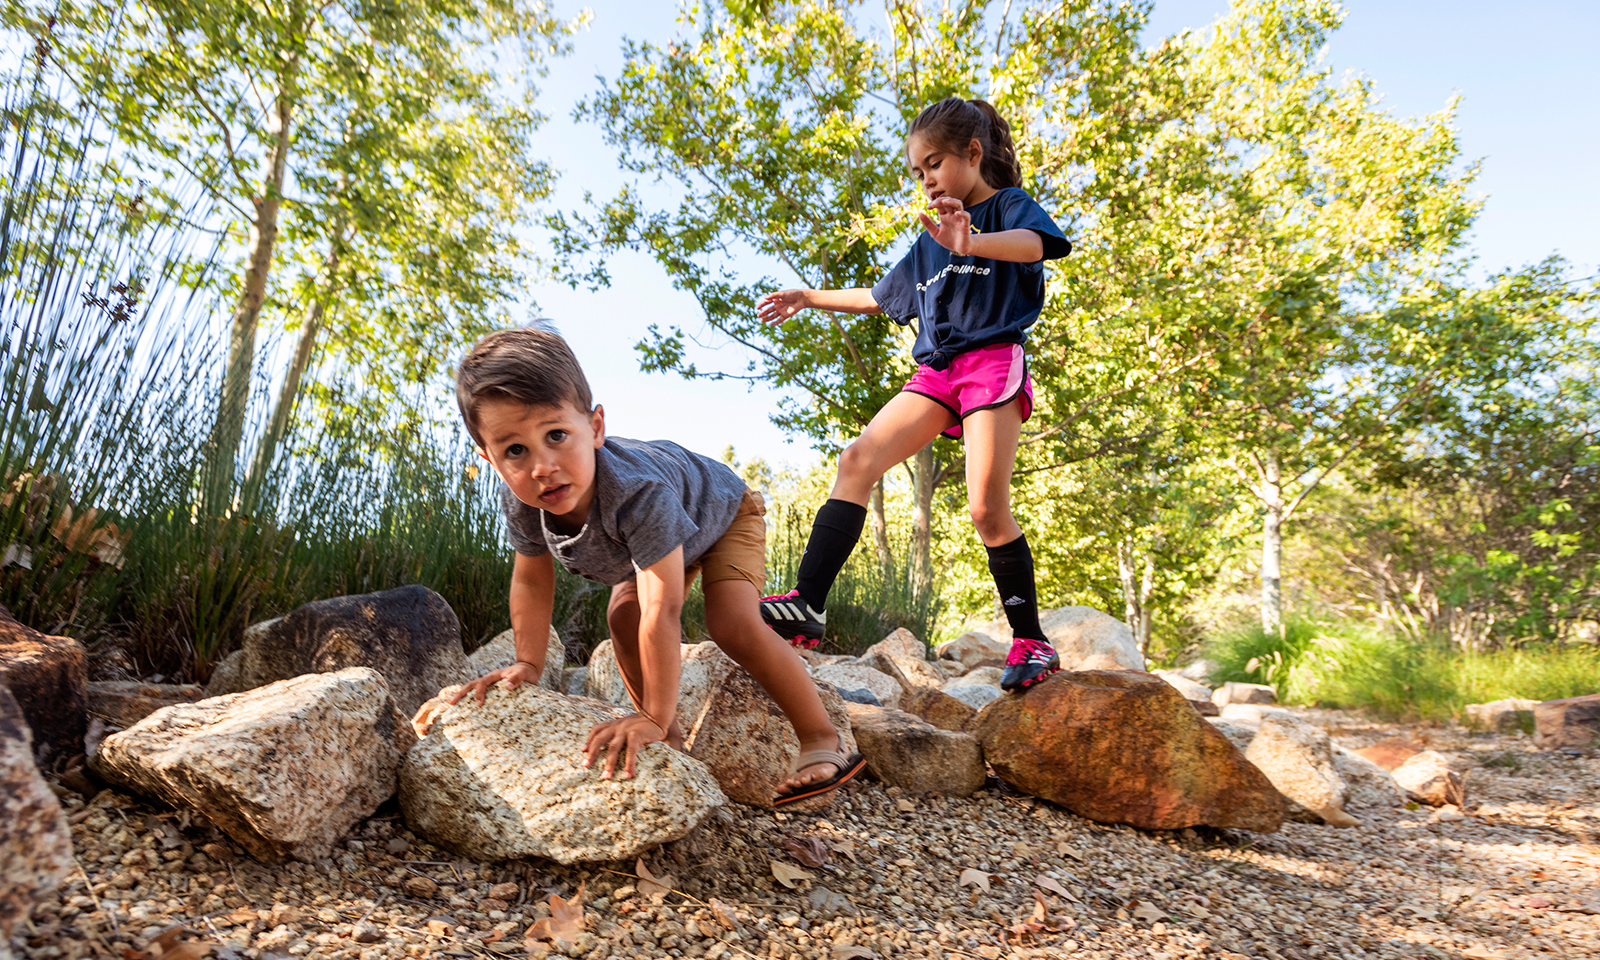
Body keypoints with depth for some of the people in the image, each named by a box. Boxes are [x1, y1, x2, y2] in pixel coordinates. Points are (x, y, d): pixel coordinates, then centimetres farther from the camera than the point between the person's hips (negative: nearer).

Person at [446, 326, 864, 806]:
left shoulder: (638, 492, -49)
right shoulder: (520, 502, -28)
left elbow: (662, 612, -47)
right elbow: (532, 580, -7)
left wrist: (654, 718, -43)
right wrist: (528, 664, -10)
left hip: (721, 511, -7)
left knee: (733, 624, -24)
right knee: (623, 620, -5)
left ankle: (824, 739, -11)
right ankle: (674, 745, 12)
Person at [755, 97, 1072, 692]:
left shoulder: (1009, 206, 6)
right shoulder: (931, 240, 26)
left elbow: (1035, 243, -20)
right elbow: (881, 298, 36)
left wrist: (972, 243, -41)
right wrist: (809, 298, 36)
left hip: (993, 361, -6)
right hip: (935, 371, 6)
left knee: (987, 508, -15)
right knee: (857, 459, -14)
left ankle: (1032, 641, 2)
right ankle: (807, 605, -19)